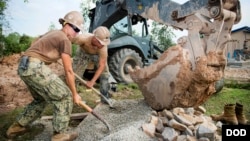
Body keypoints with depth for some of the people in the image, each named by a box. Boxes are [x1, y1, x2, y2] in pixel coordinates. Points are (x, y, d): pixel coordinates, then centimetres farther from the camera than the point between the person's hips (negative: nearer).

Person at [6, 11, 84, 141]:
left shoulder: (53, 33, 20)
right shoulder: (65, 40, -8)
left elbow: (34, 44, 30)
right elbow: (68, 71, -8)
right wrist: (75, 94, 0)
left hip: (24, 66, 10)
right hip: (35, 67, -10)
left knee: (41, 99, 25)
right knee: (64, 96, -1)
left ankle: (17, 127, 34)